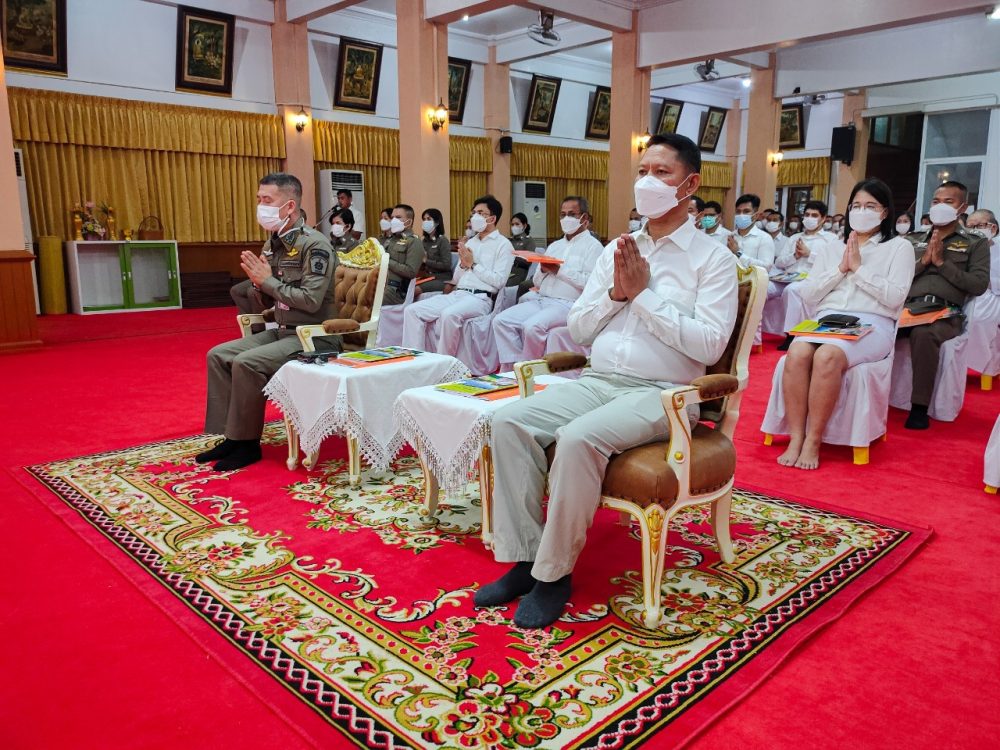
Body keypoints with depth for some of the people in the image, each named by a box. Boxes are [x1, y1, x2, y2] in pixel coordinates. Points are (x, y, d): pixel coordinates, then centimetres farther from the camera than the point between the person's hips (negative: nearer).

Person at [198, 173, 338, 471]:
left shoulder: (315, 244, -15)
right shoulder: (273, 244, 9)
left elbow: (311, 300, -25)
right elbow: (266, 302, 14)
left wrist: (268, 280, -16)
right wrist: (257, 281, -8)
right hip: (283, 331, 9)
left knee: (247, 362, -24)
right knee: (218, 355, 0)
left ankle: (247, 443, -8)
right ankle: (231, 436, 4)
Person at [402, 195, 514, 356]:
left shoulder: (503, 244, 2)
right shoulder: (470, 242, 23)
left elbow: (499, 281, -11)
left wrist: (473, 265, -6)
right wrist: (463, 265, 1)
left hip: (480, 298, -7)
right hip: (457, 294, 7)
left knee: (449, 314, -37)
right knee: (413, 311, -12)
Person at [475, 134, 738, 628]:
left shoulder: (714, 259, 0)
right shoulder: (616, 250, 16)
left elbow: (709, 345, -13)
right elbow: (577, 330, 14)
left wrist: (643, 294, -11)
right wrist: (616, 292, -5)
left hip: (660, 393, -5)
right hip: (598, 381, 6)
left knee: (578, 438, -33)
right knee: (509, 422, -18)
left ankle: (554, 573, -15)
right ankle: (523, 558, -11)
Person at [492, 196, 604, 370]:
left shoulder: (593, 246, 2)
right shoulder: (554, 246, 25)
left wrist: (559, 270, -11)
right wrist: (543, 269, 0)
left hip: (567, 304, -7)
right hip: (541, 300, 7)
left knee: (532, 326, -33)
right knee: (501, 321, -14)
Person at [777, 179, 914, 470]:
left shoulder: (899, 247, 13)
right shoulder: (829, 248, 23)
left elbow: (895, 297, -2)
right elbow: (808, 295, 12)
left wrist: (859, 268, -3)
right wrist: (841, 269, 2)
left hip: (872, 324, -3)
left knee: (827, 356, -37)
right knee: (797, 354, -33)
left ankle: (813, 441, -26)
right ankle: (796, 437, -28)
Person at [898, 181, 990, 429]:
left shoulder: (976, 243, 15)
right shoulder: (913, 240, 24)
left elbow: (979, 286, 1)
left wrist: (942, 262, -3)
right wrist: (923, 261, -1)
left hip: (946, 313, -3)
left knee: (923, 334, -38)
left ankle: (920, 407, -29)